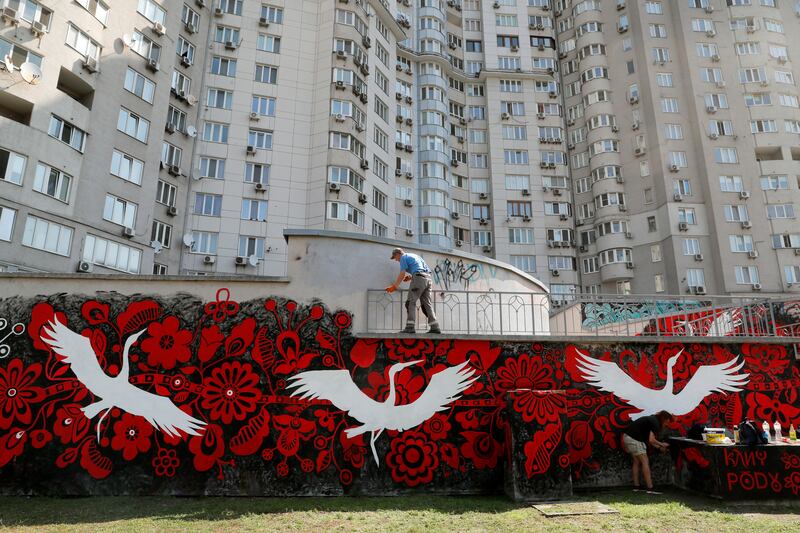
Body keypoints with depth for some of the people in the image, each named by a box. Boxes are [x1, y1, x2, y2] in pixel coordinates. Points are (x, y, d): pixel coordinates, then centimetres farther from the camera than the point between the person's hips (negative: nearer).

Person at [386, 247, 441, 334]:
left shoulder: (403, 257, 6)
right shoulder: (414, 255, 31)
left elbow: (402, 274, -3)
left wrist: (394, 286, 3)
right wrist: (410, 277, 25)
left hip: (419, 278, -8)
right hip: (428, 278, 8)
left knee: (411, 302, -7)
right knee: (427, 303, 7)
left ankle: (410, 327, -16)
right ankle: (435, 327, 1)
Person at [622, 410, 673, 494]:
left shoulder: (651, 419, 19)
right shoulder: (655, 423, -9)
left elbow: (648, 439, 19)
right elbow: (651, 440, -16)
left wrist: (659, 447, 17)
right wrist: (662, 444, 1)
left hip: (627, 437, 10)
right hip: (633, 439, -10)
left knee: (637, 461, 17)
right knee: (645, 462, -4)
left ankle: (636, 486, 21)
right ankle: (650, 488, -3)